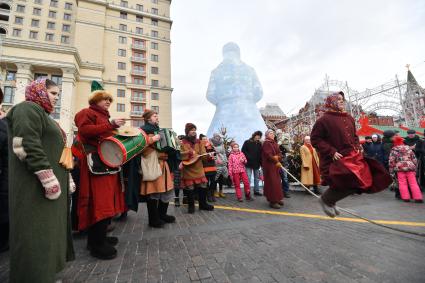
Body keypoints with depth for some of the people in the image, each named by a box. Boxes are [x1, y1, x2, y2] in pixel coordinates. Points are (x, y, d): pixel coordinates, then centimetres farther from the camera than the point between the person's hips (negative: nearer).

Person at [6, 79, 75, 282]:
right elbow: (27, 146, -21)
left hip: (52, 184, 10)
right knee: (37, 233, -2)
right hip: (36, 187, -10)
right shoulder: (27, 109, -7)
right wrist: (49, 179, -24)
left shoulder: (43, 114, 22)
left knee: (48, 230, 15)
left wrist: (66, 179, 18)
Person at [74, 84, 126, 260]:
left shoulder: (104, 117, 29)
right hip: (96, 162, -10)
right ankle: (97, 245, -3)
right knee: (100, 202, -11)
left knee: (106, 200, 11)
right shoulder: (87, 113, 1)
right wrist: (110, 125, -22)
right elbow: (85, 131, -18)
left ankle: (99, 237, 22)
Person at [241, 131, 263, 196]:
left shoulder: (259, 144, 11)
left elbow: (261, 154, 9)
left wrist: (261, 162, 0)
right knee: (248, 178, -4)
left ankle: (256, 191, 25)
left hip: (257, 163, 5)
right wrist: (248, 157, -15)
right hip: (249, 163, -5)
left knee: (257, 178, 13)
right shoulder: (247, 142, -1)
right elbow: (243, 151, -5)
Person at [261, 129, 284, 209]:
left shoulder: (274, 143, 16)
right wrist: (276, 161, -16)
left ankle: (277, 199, 26)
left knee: (277, 182, 14)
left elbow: (279, 153, 11)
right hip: (269, 165, -8)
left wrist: (278, 157, -11)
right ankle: (272, 201, 0)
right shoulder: (266, 143, -10)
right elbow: (268, 155, -19)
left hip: (275, 165, 9)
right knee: (272, 183, -7)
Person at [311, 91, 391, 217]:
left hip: (352, 157, 8)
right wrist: (331, 152, -17)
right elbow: (315, 139, -12)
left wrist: (357, 147, 7)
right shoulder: (324, 120, -9)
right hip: (336, 159, -8)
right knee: (348, 183, -20)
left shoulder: (349, 118, 14)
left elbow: (354, 136, 26)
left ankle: (330, 201, 24)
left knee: (360, 182, 6)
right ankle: (325, 200, 7)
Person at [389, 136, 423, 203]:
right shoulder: (409, 148, 11)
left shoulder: (394, 150, -1)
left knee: (402, 183, 3)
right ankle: (418, 198, 8)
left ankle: (405, 197, 5)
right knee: (413, 183, 7)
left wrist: (391, 170, 2)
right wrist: (415, 168, 20)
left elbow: (391, 161, -5)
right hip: (410, 167, 4)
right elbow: (414, 159, 13)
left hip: (400, 168, -3)